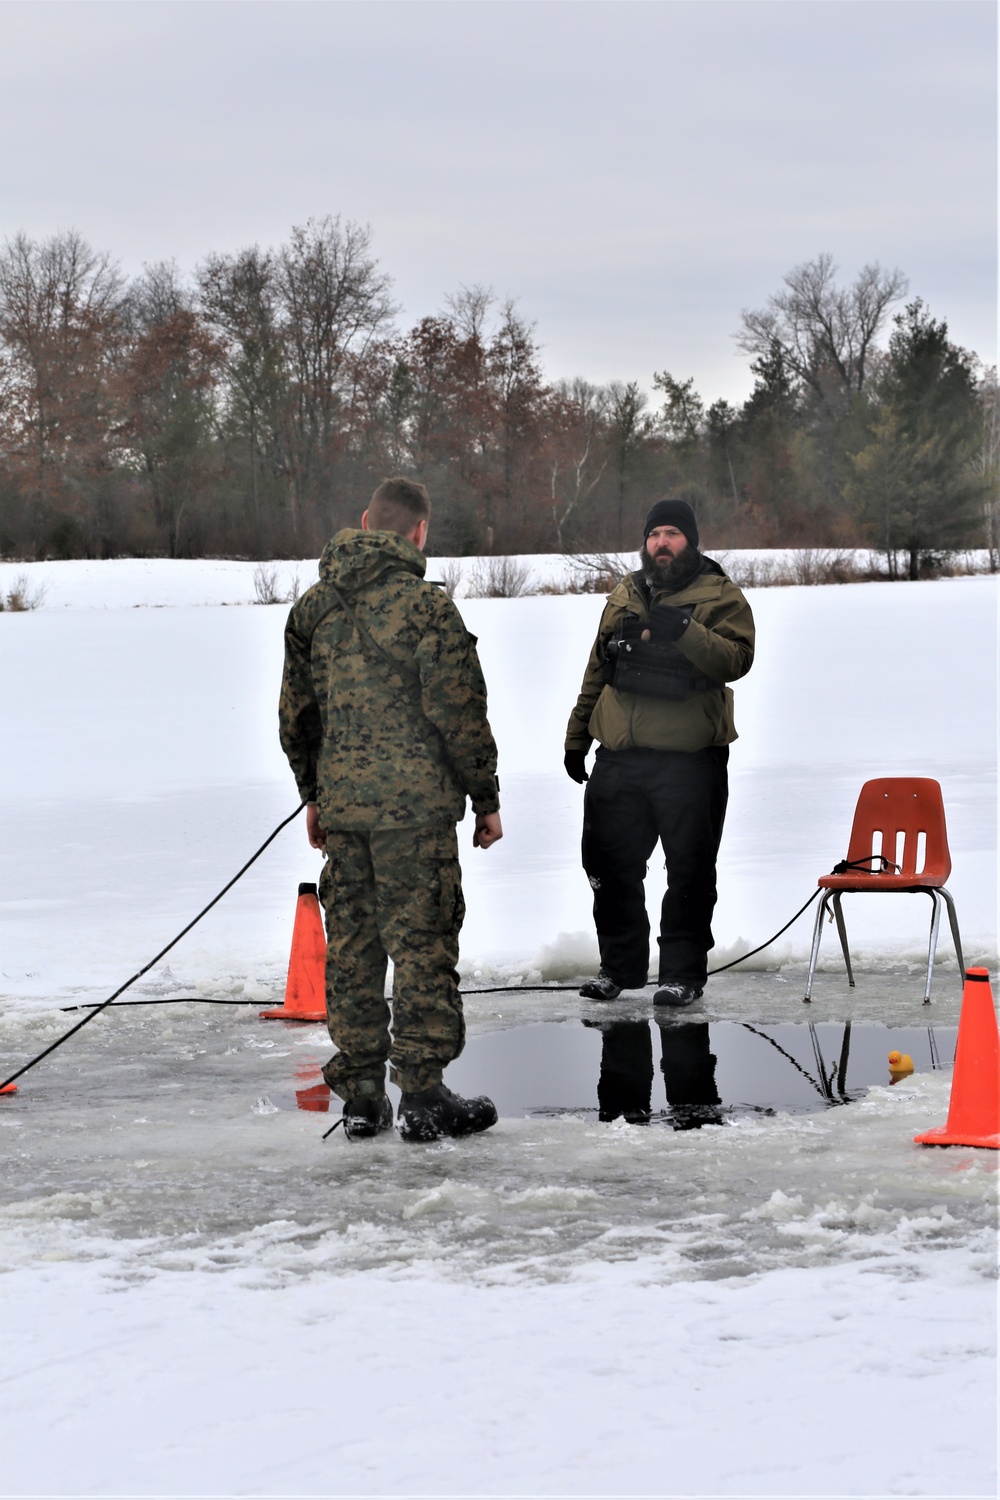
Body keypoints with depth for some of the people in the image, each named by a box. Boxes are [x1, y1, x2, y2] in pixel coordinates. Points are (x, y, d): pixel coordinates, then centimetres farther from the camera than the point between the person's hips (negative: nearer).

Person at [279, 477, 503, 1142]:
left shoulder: (312, 607, 8)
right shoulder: (425, 606, -10)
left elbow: (296, 712, 16)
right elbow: (459, 713, -10)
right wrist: (487, 797, 0)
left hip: (341, 804, 5)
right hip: (415, 802, -5)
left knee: (352, 945, 10)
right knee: (422, 941, -1)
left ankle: (361, 1096, 14)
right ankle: (423, 1095, -1)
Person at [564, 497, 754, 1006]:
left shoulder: (719, 596, 0)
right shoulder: (623, 598, 16)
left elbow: (736, 658, -16)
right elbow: (597, 671, 21)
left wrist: (686, 633, -30)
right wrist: (577, 736, 20)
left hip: (689, 759, -5)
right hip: (618, 759, 5)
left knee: (690, 870, -1)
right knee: (612, 867, 10)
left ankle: (682, 972, 9)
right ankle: (619, 965, 24)